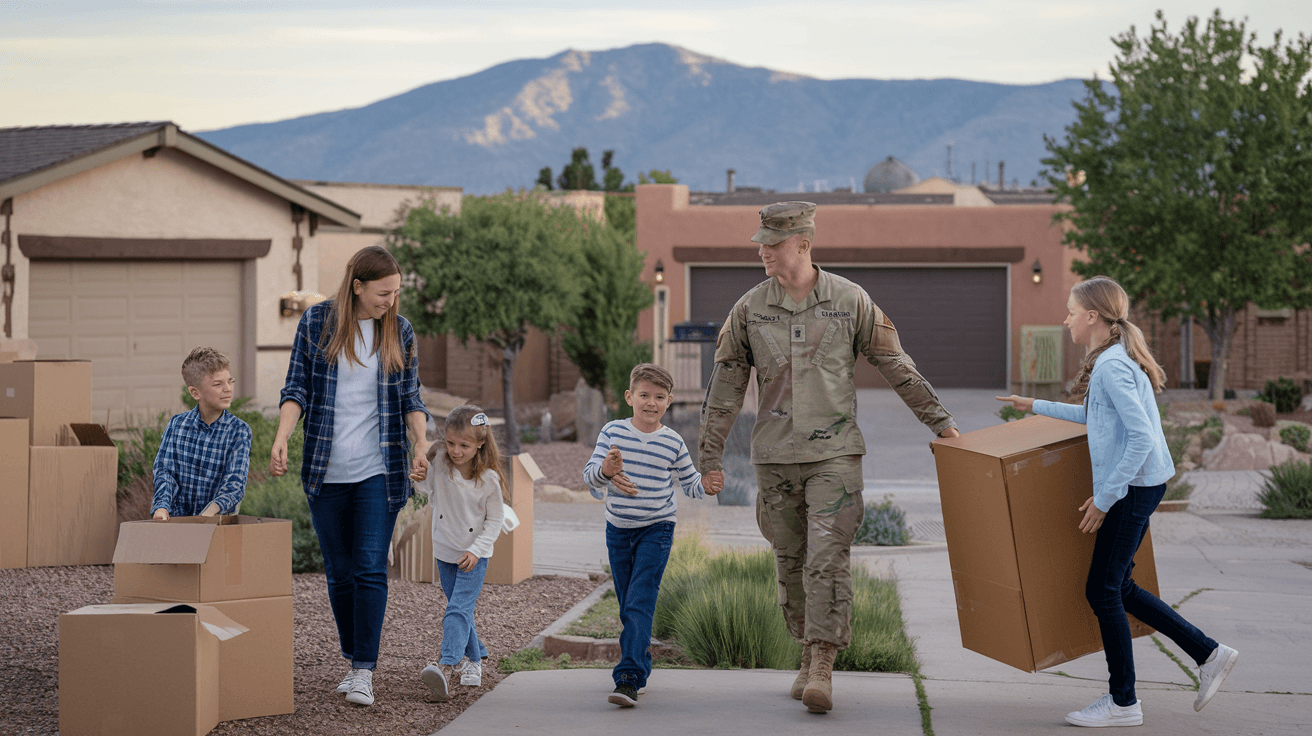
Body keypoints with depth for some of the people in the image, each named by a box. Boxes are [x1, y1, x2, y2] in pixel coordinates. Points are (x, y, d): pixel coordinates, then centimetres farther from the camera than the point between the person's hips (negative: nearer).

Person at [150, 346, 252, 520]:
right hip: (176, 517, 1)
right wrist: (162, 506, -19)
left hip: (218, 520, -1)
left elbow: (235, 484, -9)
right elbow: (164, 470, 1)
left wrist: (211, 510, -28)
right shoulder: (177, 424, 6)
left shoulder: (239, 431, 0)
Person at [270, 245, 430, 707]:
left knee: (371, 570, -9)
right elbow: (297, 387, 1)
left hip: (379, 470, 0)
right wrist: (281, 439, -13)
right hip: (326, 470, 1)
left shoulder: (399, 332, 5)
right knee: (339, 574, 7)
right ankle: (354, 662, 20)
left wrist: (421, 444, -8)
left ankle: (365, 671, -8)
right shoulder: (316, 322, 1)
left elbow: (411, 397, 8)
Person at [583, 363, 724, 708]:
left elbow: (689, 483, 7)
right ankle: (641, 661, 34)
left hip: (656, 529, -3)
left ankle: (628, 679, -22)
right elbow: (589, 476, -7)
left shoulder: (672, 442, -4)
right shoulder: (612, 433, -3)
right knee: (627, 607, 13)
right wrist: (605, 470, -29)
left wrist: (707, 486, -14)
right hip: (618, 529, 3)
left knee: (640, 604, -15)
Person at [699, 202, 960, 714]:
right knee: (791, 561, 9)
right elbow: (726, 384, 7)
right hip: (774, 455, 3)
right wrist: (711, 455, 6)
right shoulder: (750, 308, 3)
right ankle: (808, 658, 22)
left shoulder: (850, 301, -1)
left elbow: (896, 365, 6)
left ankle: (822, 668, -15)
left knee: (827, 557, -14)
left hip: (834, 452, -3)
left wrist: (938, 420, 8)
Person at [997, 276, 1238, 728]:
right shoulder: (1117, 359, 14)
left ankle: (1123, 703, 5)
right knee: (1116, 588, 14)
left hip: (1133, 487, -10)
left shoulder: (1111, 366, -17)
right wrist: (1037, 407, 35)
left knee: (1103, 590, -3)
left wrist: (1103, 498, -19)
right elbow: (1098, 417, 32)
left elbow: (1141, 438, -24)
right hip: (1137, 487, 10)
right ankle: (1208, 654, 17)